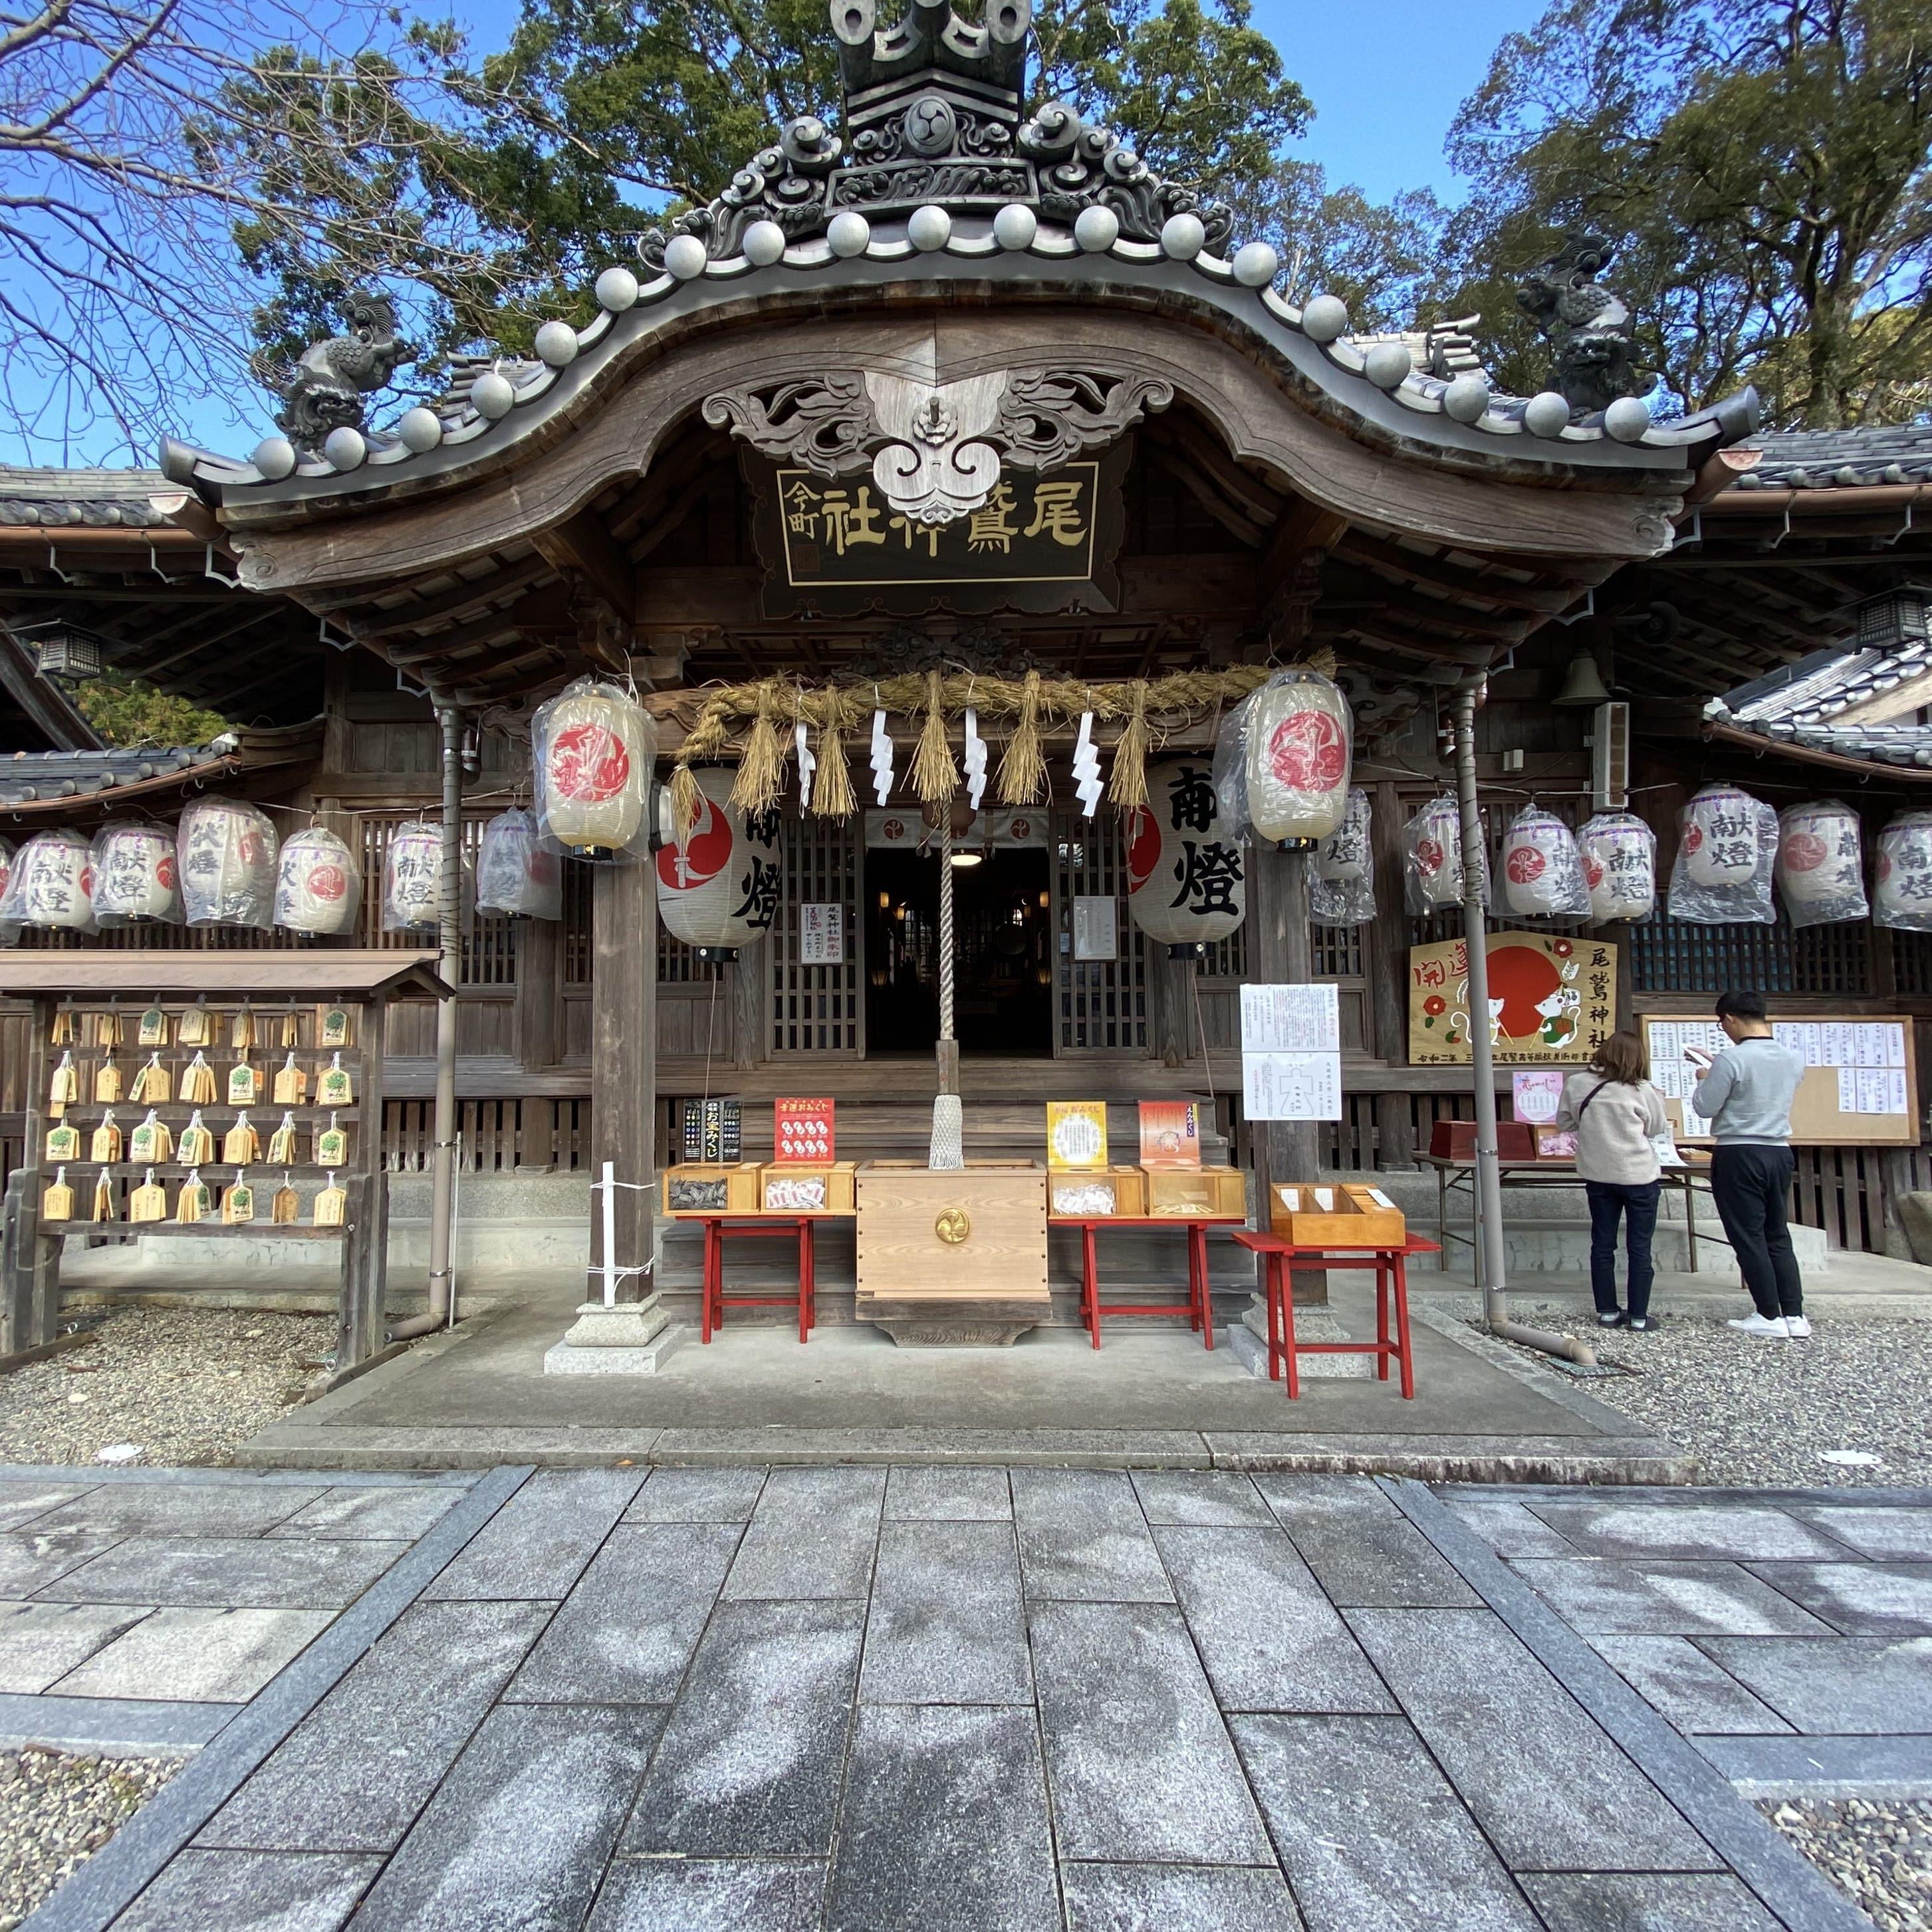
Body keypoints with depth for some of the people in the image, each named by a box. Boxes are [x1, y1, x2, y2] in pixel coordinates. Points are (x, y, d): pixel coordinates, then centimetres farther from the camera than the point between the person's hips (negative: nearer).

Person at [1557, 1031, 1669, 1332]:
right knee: (1640, 1248, 7)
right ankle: (1638, 1316, 11)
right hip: (1639, 1175, -3)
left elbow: (1564, 1121, 5)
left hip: (1598, 1175, 3)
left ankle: (1607, 1312, 18)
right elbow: (1656, 1129, 2)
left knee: (1602, 1244, 12)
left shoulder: (1576, 1084, -6)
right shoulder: (1643, 1091, -13)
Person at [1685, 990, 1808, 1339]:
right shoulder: (1793, 1059, 5)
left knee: (1749, 1238, 2)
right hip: (1780, 1153, 7)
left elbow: (1705, 1107, -11)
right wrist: (1714, 1065, 25)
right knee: (1778, 1236, 15)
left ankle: (1770, 1317, 6)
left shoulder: (1732, 1059, -17)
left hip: (1739, 1155, -7)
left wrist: (1705, 1077, 7)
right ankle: (1795, 1315, 16)